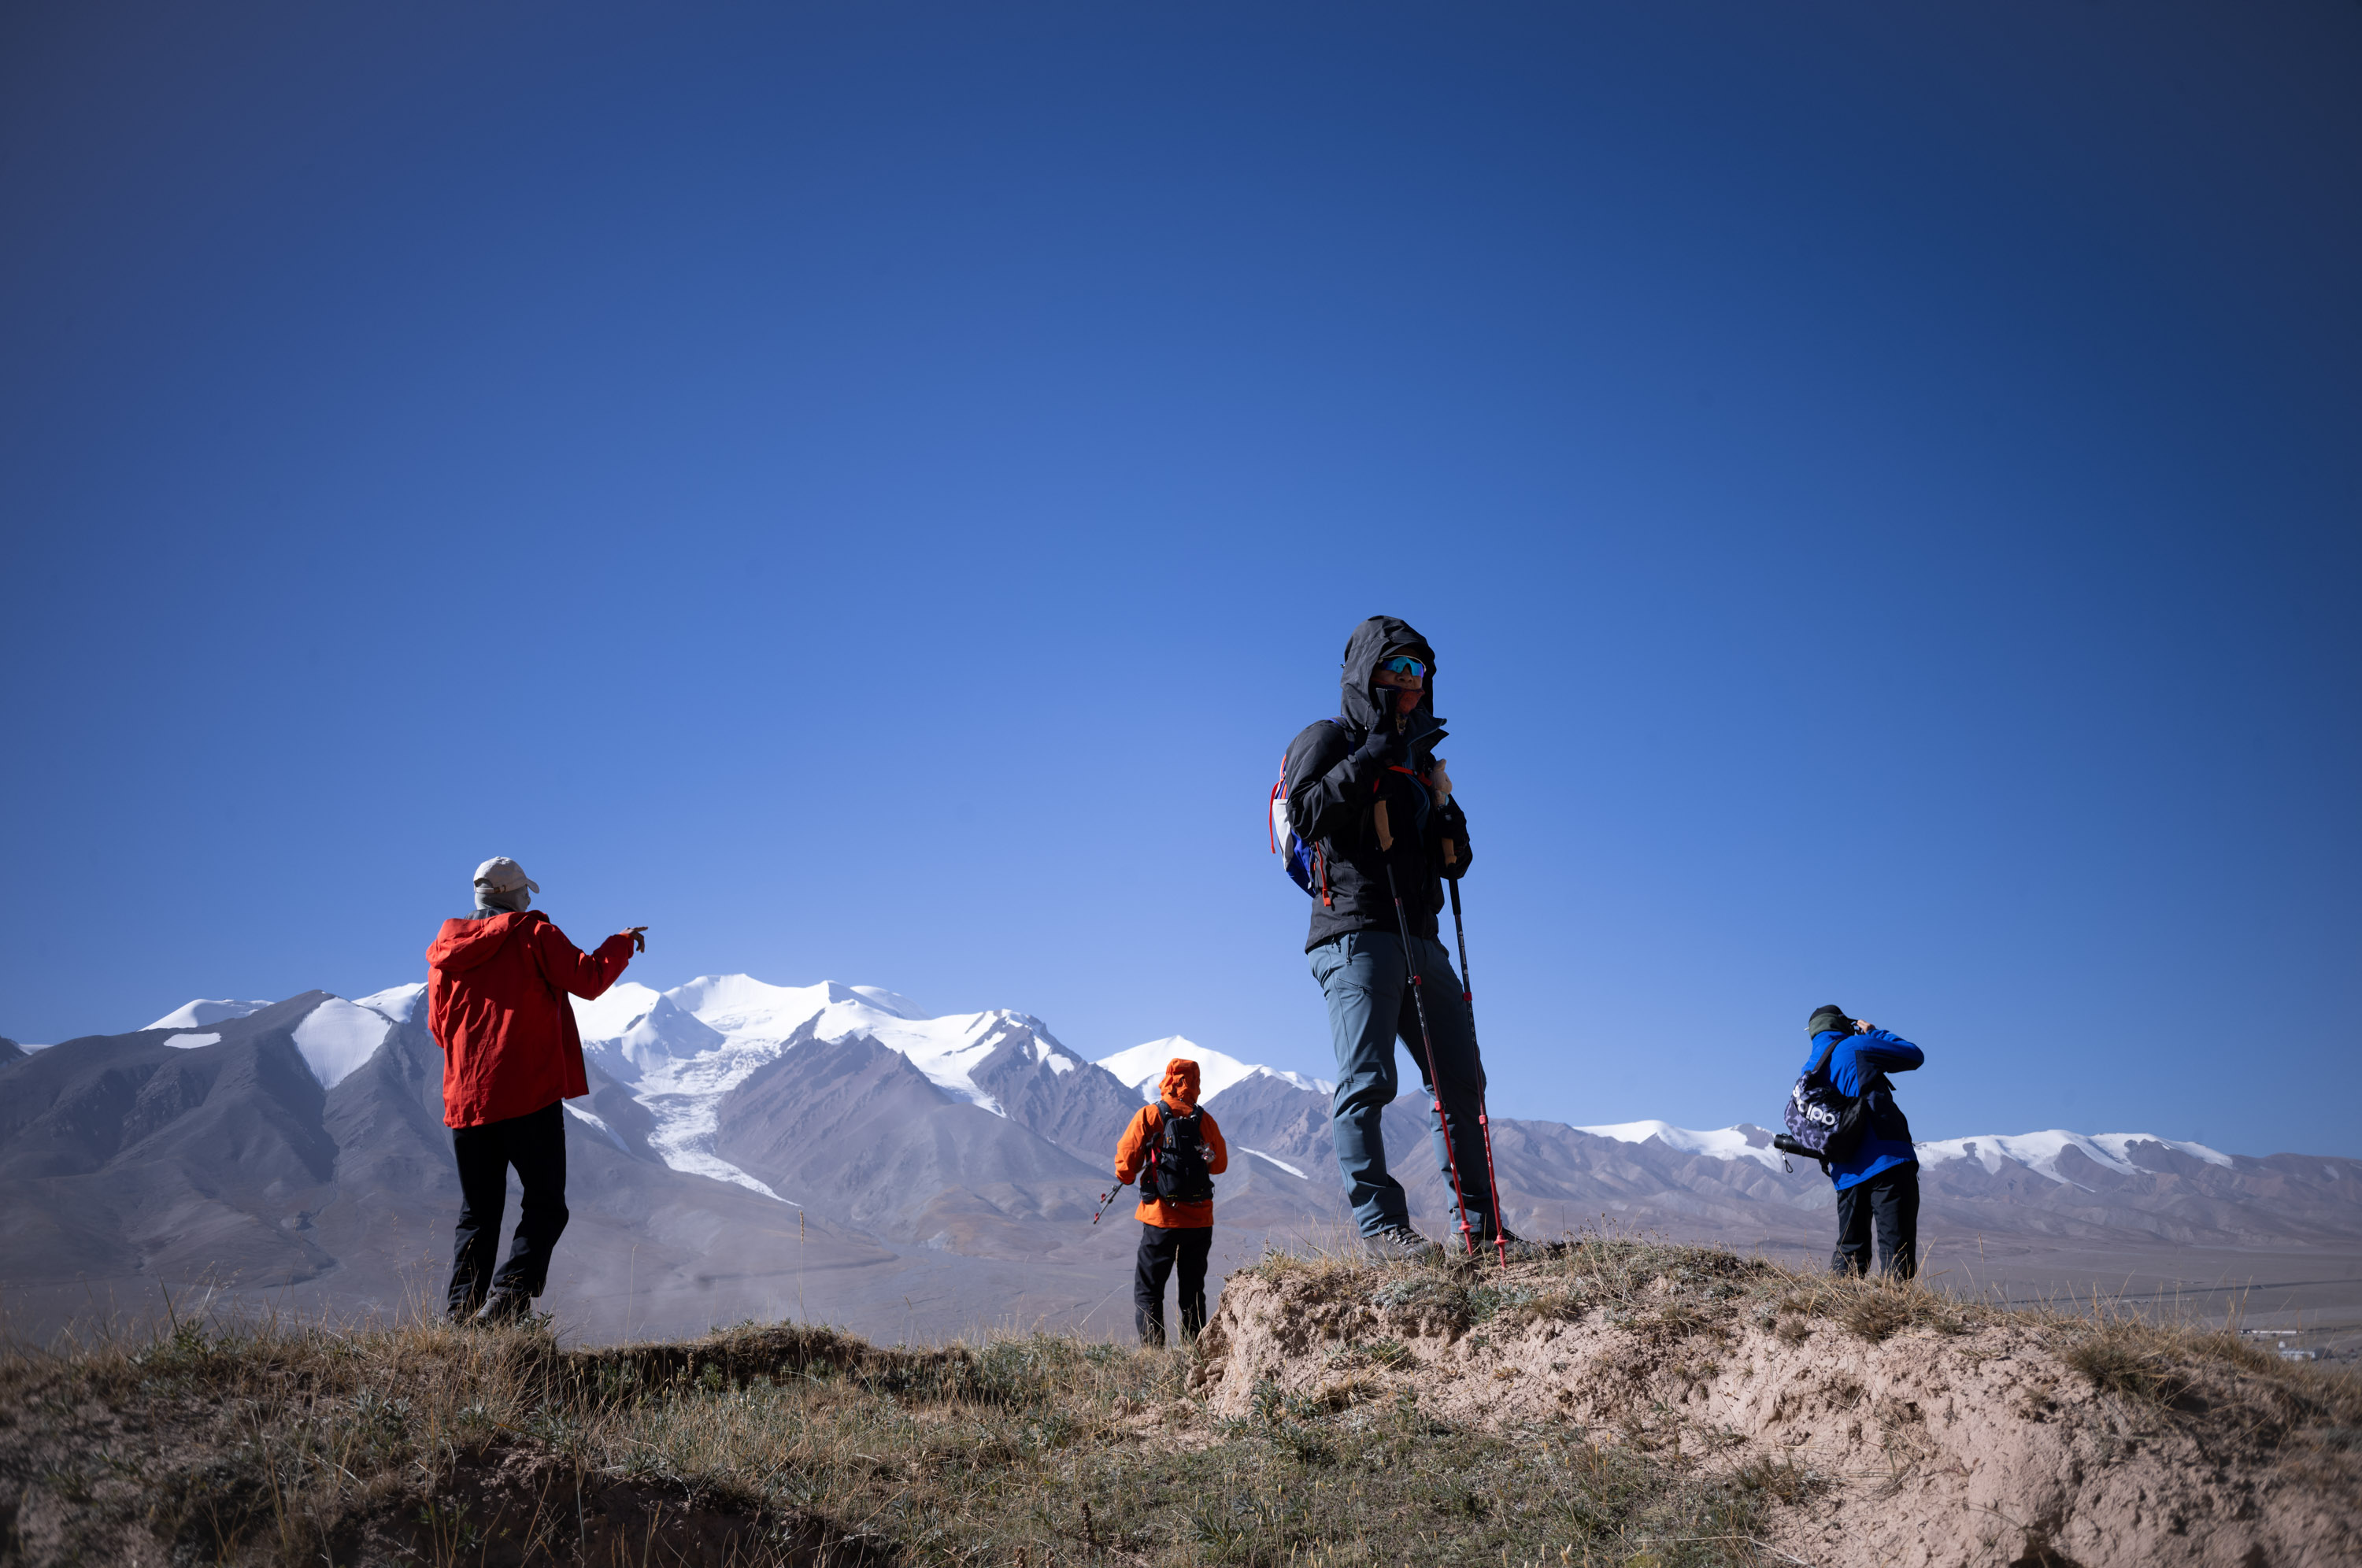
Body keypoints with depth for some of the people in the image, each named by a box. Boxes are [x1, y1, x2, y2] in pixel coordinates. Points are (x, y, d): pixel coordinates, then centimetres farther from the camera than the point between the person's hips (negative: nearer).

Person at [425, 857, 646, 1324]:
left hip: (465, 1099, 5)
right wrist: (621, 943, 8)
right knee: (545, 1206, 1)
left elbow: (440, 1028, 19)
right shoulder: (532, 934, -3)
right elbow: (587, 978, -9)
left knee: (477, 1215, 13)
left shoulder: (445, 951, 13)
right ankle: (508, 1296, -15)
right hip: (529, 1095, -5)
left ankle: (460, 1312, 4)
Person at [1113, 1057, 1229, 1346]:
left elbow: (1126, 1161, -8)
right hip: (1200, 1220, 3)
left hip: (1161, 1217, -3)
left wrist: (1125, 1178, 14)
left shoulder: (1149, 1116, -6)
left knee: (1148, 1289, 6)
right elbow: (1220, 1165, 9)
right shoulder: (1205, 1120, 1)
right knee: (1193, 1292, 14)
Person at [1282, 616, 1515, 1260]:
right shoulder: (1328, 741, 5)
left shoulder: (1417, 760, 25)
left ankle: (1482, 1222, 14)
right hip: (1357, 934, -8)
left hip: (1419, 940, 8)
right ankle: (1381, 1224, -12)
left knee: (1459, 1079, 7)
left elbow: (1454, 863, 22)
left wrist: (1443, 805, 3)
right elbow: (1308, 815, -16)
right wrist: (1373, 758, -16)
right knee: (1367, 1081, -13)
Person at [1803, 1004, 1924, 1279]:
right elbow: (1915, 1056, 5)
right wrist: (1874, 1033, 16)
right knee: (1896, 1247, -7)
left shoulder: (1808, 1070, 15)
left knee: (1849, 1251, 13)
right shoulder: (1854, 1047, -4)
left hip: (1847, 1174, 7)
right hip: (1888, 1162, -6)